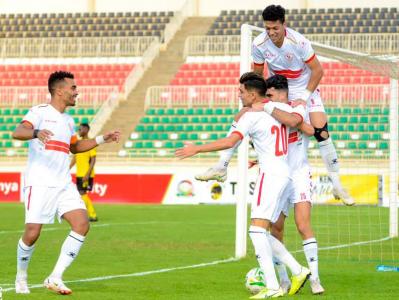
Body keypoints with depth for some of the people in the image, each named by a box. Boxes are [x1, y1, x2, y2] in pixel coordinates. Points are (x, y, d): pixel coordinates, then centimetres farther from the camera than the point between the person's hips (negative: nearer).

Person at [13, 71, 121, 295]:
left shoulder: (68, 120, 19)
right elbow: (17, 132, -22)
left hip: (64, 185, 7)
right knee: (32, 233, -10)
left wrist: (102, 139, 28)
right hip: (39, 184, -7)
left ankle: (55, 278, -7)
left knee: (82, 225, -11)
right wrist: (36, 133, -42)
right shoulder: (40, 112, -4)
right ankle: (21, 278, 16)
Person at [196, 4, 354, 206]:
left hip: (305, 89, -3)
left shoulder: (298, 42, -28)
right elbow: (257, 74, -2)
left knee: (321, 130, -18)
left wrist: (304, 97, -21)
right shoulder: (259, 44, -18)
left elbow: (317, 70, -17)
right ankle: (221, 167, -1)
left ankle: (336, 184, -5)